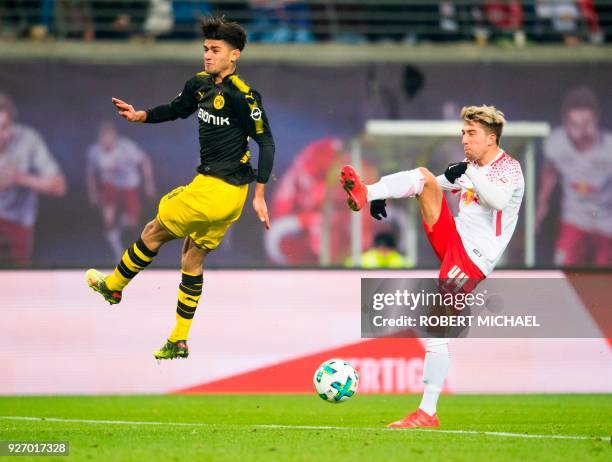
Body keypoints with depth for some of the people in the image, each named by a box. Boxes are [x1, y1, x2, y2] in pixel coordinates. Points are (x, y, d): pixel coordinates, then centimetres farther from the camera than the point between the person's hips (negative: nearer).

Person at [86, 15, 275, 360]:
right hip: (228, 195, 8)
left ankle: (112, 286, 30)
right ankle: (179, 342, 23)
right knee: (192, 262, 16)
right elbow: (177, 110, 25)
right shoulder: (201, 85, 6)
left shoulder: (241, 95, -19)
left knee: (154, 233, 9)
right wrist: (141, 116, 7)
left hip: (214, 189, -8)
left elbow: (266, 142, -17)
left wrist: (260, 195, -18)